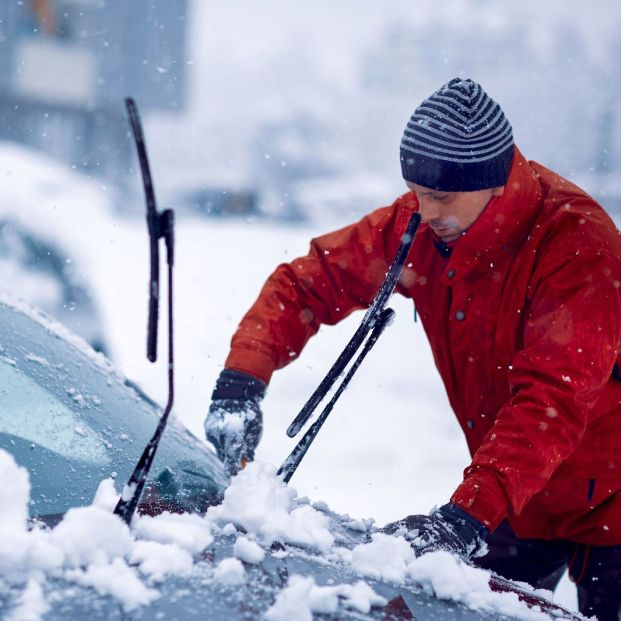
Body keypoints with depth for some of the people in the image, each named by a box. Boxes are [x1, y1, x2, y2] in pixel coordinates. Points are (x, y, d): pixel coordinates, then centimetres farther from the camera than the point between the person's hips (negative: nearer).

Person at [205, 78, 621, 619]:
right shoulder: (415, 227, -9)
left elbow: (552, 401, -37)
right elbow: (309, 281, -3)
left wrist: (470, 513, -47)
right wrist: (242, 378, -19)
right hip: (513, 490, 6)